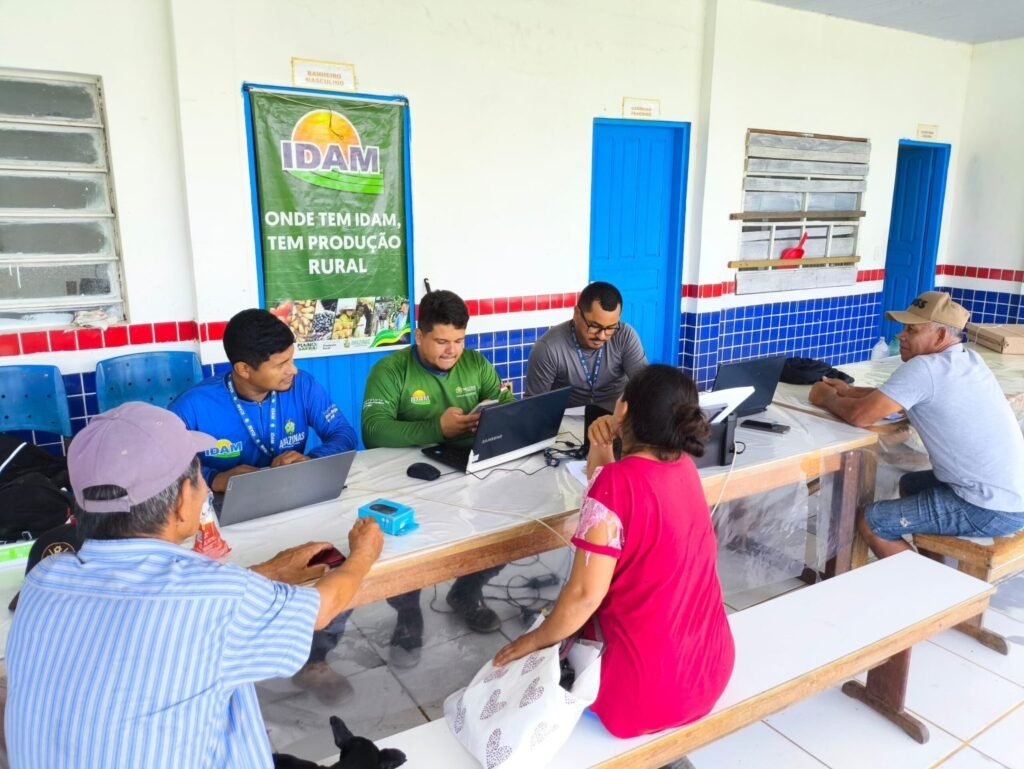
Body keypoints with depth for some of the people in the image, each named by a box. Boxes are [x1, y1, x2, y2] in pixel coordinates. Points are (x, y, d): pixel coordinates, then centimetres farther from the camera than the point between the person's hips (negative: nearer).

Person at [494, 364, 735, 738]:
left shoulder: (617, 481, -24)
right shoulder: (683, 465, -1)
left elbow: (586, 594, -22)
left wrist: (536, 640, -6)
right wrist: (600, 448, -1)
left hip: (648, 688, -7)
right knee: (562, 623, 28)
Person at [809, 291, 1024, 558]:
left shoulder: (924, 367, -20)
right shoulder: (968, 361, 8)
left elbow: (859, 415, -21)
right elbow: (906, 393, 22)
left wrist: (828, 398, -1)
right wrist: (851, 391, 13)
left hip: (992, 508, -10)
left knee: (872, 523, -4)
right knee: (909, 484, 29)